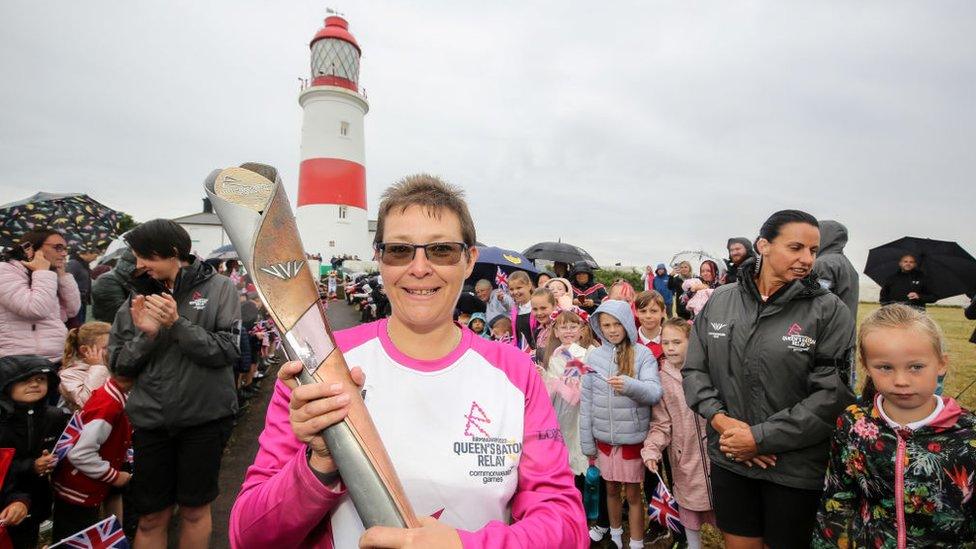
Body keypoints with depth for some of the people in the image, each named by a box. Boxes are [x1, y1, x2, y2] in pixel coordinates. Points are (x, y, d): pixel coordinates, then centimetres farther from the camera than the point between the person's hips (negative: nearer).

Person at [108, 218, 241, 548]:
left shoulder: (219, 288, -6)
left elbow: (229, 351, -13)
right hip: (151, 420, 3)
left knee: (194, 510, 14)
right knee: (151, 517, 14)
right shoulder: (139, 298, 3)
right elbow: (120, 366, 4)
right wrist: (145, 335, -13)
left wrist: (177, 324, -20)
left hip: (204, 417, -3)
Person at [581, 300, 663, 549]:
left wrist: (630, 385, -40)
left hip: (633, 437, -3)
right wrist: (587, 442, 3)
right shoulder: (593, 356, -1)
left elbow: (655, 392, -19)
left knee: (632, 493, 9)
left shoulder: (642, 354, -9)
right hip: (604, 437, 3)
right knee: (611, 488, 19)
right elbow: (587, 402, 2)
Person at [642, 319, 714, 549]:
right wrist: (651, 449, -15)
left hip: (714, 452, -1)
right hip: (685, 458, 1)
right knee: (689, 512, 13)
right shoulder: (661, 380, -1)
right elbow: (661, 424, -1)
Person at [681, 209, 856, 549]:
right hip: (729, 458, 2)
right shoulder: (720, 300, 0)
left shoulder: (830, 311, -8)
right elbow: (694, 370, 3)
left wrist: (759, 438, -17)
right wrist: (720, 419, -13)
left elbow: (831, 395, -14)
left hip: (797, 468, -2)